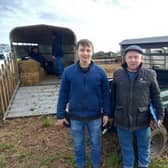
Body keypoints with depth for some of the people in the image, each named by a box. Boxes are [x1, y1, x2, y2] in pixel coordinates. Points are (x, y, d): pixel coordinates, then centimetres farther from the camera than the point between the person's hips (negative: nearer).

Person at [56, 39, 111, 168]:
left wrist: (106, 113, -2)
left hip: (95, 116, 0)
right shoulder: (68, 72, -8)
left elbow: (106, 94, -2)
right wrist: (60, 115, 0)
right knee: (78, 144, 20)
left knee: (96, 143, 19)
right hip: (75, 117, 1)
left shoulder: (100, 71, -8)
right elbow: (63, 95, -2)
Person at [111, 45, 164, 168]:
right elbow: (113, 97, 3)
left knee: (144, 146, 20)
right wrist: (111, 114, 6)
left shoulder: (150, 75, -6)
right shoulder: (118, 74, -3)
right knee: (126, 147, 18)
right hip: (123, 120, 1)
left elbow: (156, 97, 0)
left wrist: (160, 115, -2)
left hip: (142, 120, 0)